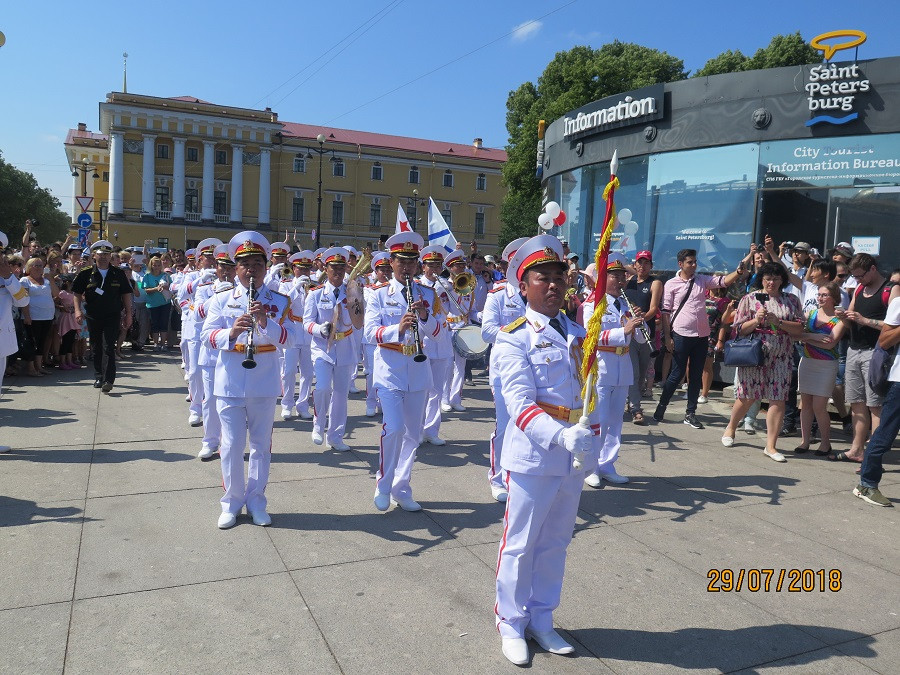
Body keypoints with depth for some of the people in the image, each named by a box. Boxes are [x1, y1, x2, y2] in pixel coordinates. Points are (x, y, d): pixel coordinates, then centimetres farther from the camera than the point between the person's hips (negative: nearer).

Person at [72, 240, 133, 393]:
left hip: (112, 317, -2)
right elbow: (77, 293, 8)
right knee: (96, 348, 11)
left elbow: (126, 294, 8)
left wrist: (128, 314, 3)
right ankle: (99, 377, 24)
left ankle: (108, 380, -15)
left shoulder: (118, 274, 4)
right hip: (93, 317, 2)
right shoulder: (86, 274, 4)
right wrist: (78, 310, -7)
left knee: (108, 347, -11)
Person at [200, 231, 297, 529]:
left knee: (261, 444, 11)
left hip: (264, 384, 1)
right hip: (229, 384, 0)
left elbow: (290, 337, -8)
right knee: (231, 445, 6)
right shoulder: (222, 299, 3)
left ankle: (256, 500, 25)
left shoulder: (278, 301, 2)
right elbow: (207, 336, -6)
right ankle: (232, 501, 23)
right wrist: (231, 331, -26)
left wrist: (266, 323, -25)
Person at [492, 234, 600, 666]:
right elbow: (520, 403, -22)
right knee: (520, 544, 8)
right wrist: (561, 435, -34)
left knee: (555, 543, 17)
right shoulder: (513, 339, -11)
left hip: (574, 459, 6)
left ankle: (541, 620, 35)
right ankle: (511, 623, 28)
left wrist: (591, 442, 5)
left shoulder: (577, 334, 8)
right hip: (532, 457, -5)